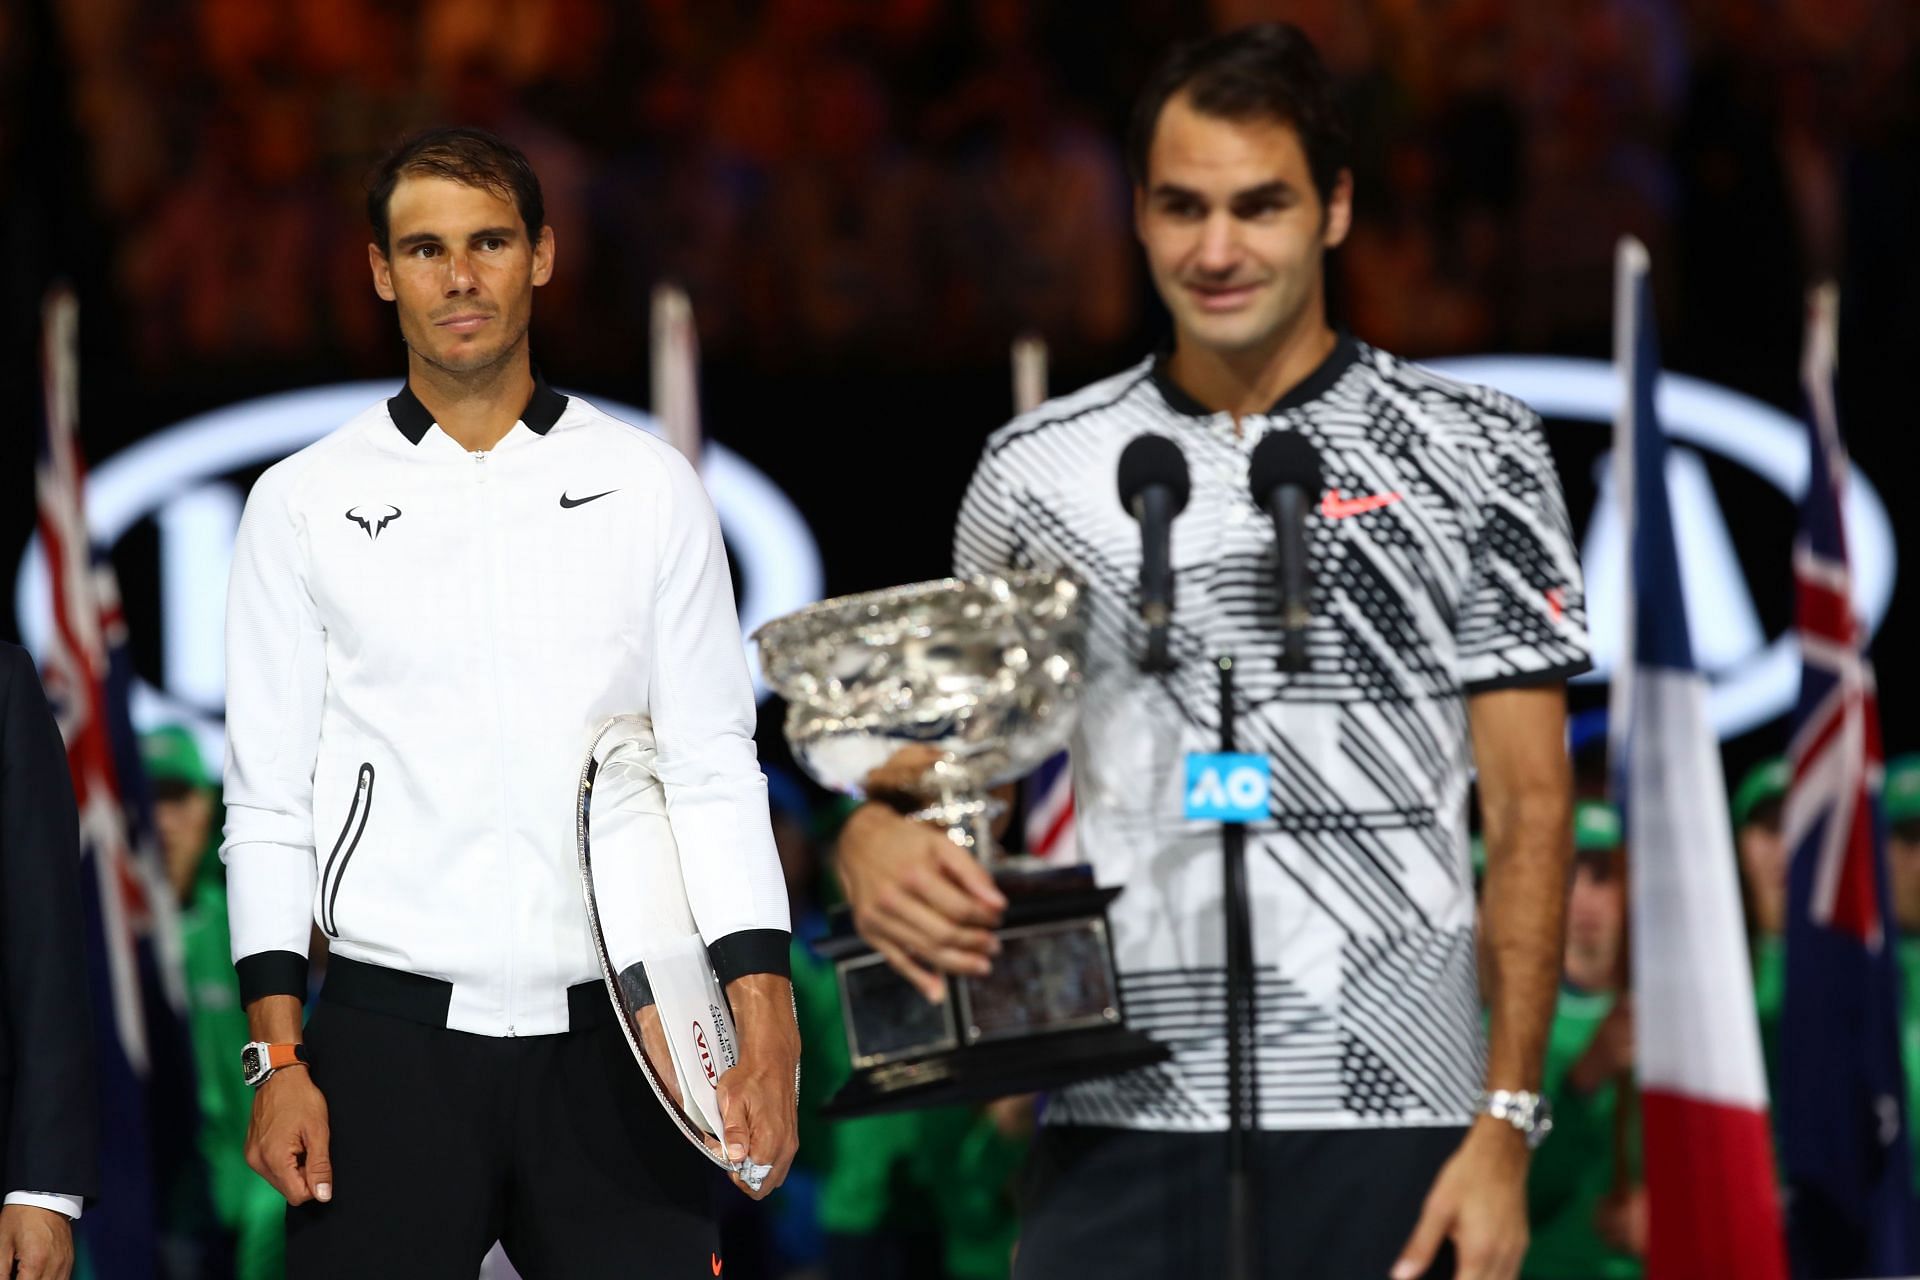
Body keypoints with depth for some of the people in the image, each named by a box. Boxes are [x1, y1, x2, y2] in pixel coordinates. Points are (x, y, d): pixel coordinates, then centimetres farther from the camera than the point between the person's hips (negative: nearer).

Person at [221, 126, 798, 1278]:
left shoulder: (651, 488, 8)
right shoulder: (304, 504, 7)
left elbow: (713, 775, 6)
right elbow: (268, 800, 7)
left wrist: (765, 1035, -4)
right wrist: (279, 1057, -2)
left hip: (606, 1038, 0)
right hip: (388, 1040, 0)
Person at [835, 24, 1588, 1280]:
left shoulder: (1474, 454, 4)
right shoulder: (1041, 468, 10)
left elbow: (1530, 808, 2)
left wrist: (1506, 1126, -6)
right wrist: (875, 835, -6)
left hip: (1392, 1130, -2)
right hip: (1122, 1121, 2)